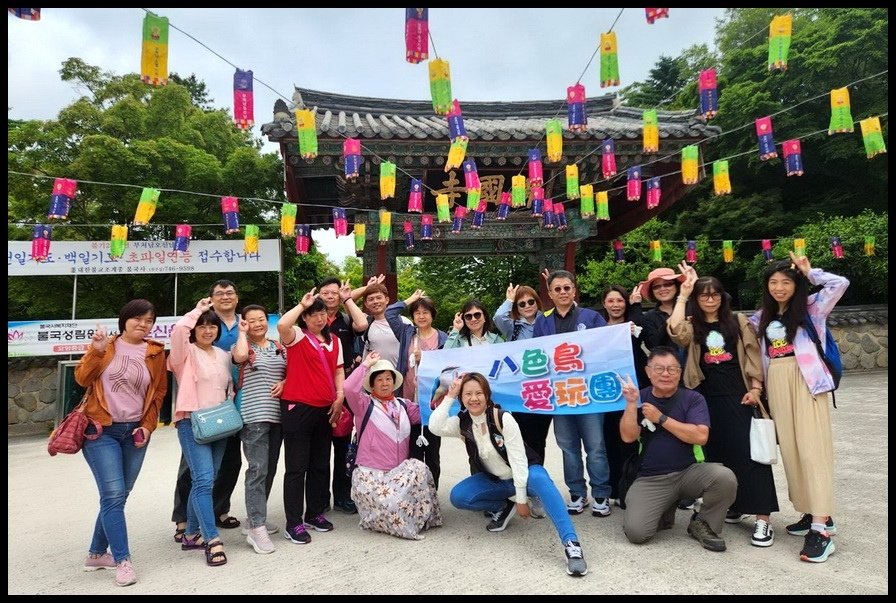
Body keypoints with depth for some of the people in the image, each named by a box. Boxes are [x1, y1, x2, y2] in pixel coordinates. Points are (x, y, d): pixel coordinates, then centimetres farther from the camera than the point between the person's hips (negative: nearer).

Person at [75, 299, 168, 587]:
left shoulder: (155, 353, 4)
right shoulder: (105, 345, 2)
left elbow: (158, 392, 7)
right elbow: (83, 379, -5)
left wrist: (148, 426, -1)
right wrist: (96, 351, -17)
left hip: (134, 432, 3)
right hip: (101, 430, -3)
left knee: (117, 496, 10)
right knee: (113, 494, -11)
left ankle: (97, 553, 28)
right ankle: (122, 560, -2)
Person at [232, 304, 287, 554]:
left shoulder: (279, 347, 14)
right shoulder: (242, 345, 0)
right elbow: (240, 356, -24)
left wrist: (285, 382, -5)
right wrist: (243, 333, -9)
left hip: (277, 414, 6)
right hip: (254, 416, -6)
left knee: (270, 468, 12)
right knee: (258, 469, -11)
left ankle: (255, 517, 27)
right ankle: (256, 529, -6)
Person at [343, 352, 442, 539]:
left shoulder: (403, 405, 16)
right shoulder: (365, 405, -1)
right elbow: (349, 388, -20)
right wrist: (366, 365, -11)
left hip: (399, 471, 4)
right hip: (371, 473, -4)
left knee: (418, 468, -25)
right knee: (389, 503, -27)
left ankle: (421, 518, -7)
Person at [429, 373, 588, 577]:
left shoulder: (503, 419, -22)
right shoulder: (462, 423, -9)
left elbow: (518, 460, -22)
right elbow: (435, 427, -29)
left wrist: (521, 499, -22)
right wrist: (449, 397, -27)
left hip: (524, 473, -4)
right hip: (494, 479, 5)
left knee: (540, 479, -40)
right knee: (457, 496, -18)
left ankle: (571, 544, -44)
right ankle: (505, 506, 2)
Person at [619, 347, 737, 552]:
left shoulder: (693, 398, -1)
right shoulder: (640, 398, 2)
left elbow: (700, 436, -16)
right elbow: (628, 437, -9)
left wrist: (661, 418, -16)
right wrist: (631, 403, -19)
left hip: (689, 472, 0)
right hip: (650, 479, 0)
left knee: (725, 477, -30)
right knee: (635, 532, -19)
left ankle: (703, 523, 0)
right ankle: (664, 511, 17)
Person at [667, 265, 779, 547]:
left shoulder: (738, 320, 6)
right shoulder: (692, 326, 6)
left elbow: (752, 354, 4)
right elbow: (675, 331, -17)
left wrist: (755, 388, -6)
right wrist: (683, 294, -11)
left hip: (737, 394, -1)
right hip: (707, 397, 2)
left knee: (748, 451, -6)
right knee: (717, 452, 8)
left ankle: (762, 517, -2)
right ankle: (730, 506, 24)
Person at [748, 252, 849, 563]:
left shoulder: (811, 307, 4)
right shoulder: (762, 317, 16)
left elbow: (840, 283, -10)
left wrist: (808, 272, 0)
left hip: (806, 381, -5)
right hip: (776, 385, 5)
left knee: (811, 448, -10)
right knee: (789, 449, 5)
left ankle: (820, 529, -12)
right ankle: (814, 514, 17)